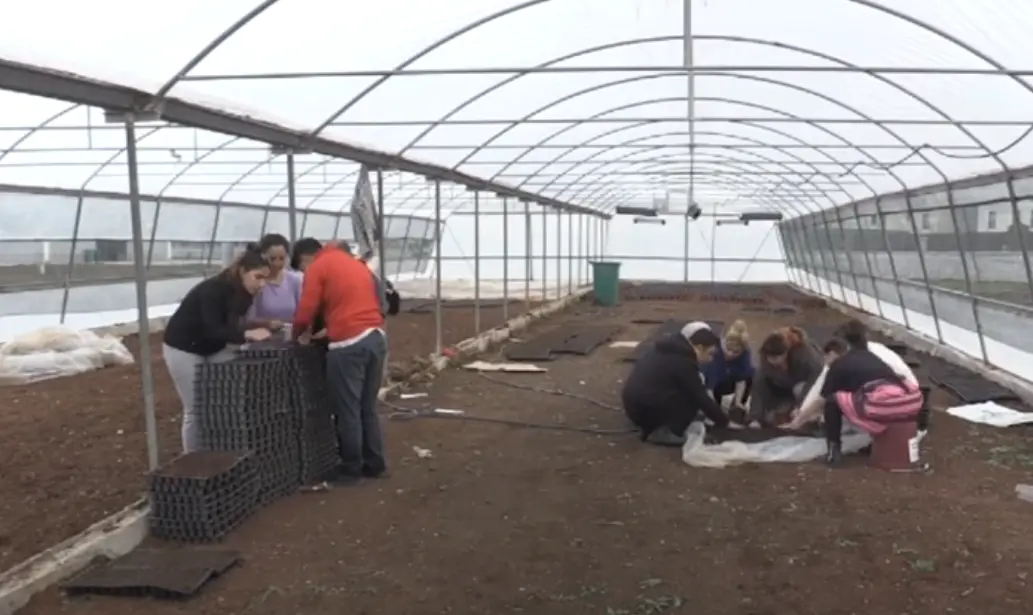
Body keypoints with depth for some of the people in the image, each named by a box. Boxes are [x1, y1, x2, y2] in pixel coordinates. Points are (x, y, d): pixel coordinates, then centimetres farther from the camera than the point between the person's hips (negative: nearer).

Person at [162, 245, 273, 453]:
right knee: (196, 410, -3)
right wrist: (247, 334, -45)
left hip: (213, 348, 7)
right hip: (184, 348, -7)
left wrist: (259, 329, -19)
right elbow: (212, 330, -36)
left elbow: (231, 326, -4)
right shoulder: (214, 289, -30)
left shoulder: (243, 293, -8)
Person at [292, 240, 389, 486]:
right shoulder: (358, 264, 22)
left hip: (349, 344, -7)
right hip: (377, 337, 7)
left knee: (347, 410, 3)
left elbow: (305, 312, -4)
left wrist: (296, 336, 16)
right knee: (368, 407, 16)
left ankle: (351, 469, 10)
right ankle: (374, 464, 22)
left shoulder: (317, 267, 2)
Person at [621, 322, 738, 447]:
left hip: (634, 403, 9)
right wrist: (723, 420, 6)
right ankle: (663, 432, -6)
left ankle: (653, 427, 13)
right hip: (645, 408, -9)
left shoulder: (670, 350, 15)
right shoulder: (683, 362, -13)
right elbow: (700, 397, -7)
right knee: (693, 398, -3)